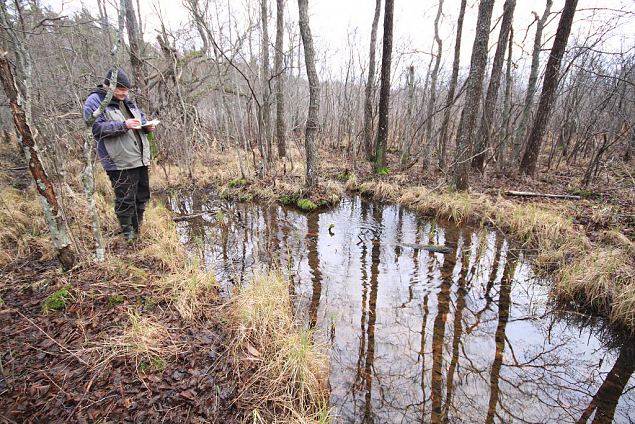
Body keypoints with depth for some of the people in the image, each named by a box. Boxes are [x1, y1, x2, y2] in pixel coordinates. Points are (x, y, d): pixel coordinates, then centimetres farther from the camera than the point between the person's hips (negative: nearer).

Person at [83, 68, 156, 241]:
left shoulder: (128, 101, 18)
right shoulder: (95, 101, -4)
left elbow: (141, 117, 29)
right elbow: (96, 128, -15)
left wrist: (147, 126, 6)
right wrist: (123, 125, -22)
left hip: (140, 159, 8)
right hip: (120, 162, -8)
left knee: (142, 197, 14)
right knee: (125, 200, -4)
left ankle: (137, 231, 30)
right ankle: (128, 235, 11)